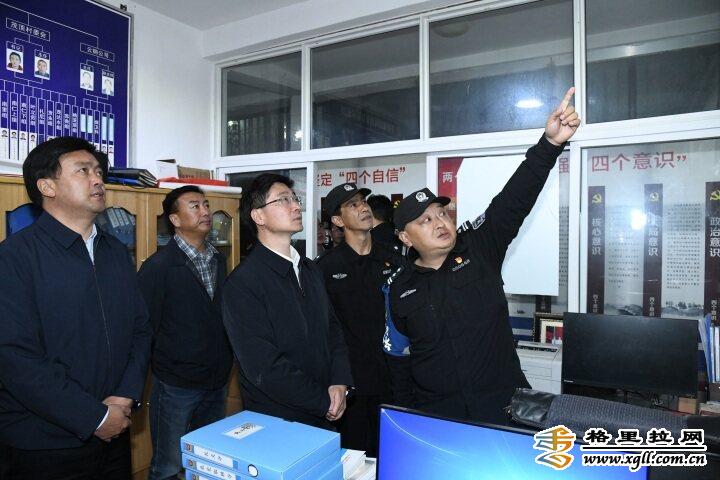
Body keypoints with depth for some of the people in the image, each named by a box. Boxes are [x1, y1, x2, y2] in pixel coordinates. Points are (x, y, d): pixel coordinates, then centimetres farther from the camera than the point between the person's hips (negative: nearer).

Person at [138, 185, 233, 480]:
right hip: (176, 386, -5)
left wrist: (224, 365, 8)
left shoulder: (218, 260, 6)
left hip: (217, 383, 5)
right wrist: (166, 364, -4)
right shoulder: (158, 266, -13)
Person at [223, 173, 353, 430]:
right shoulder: (242, 284, -19)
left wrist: (340, 383, -8)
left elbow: (332, 328, 8)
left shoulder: (310, 270, 7)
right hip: (275, 422, -6)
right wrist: (325, 402, -15)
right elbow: (265, 368, -22)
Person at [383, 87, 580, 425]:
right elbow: (398, 358, 7)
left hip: (505, 406, 0)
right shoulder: (398, 289, -1)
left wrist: (550, 143, -29)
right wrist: (407, 417, 7)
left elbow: (515, 200, -17)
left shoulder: (480, 248, -4)